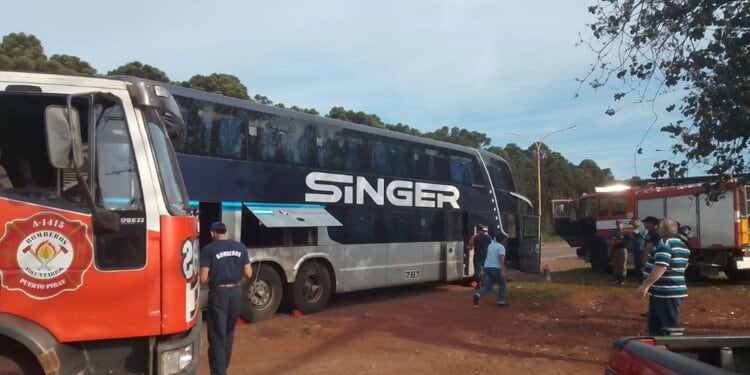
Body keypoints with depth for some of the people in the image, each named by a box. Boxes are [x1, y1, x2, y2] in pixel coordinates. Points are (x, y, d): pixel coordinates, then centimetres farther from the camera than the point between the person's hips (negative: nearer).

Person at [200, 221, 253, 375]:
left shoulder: (208, 249, -9)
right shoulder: (240, 247, 3)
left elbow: (203, 278, -11)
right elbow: (248, 274, 3)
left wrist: (212, 275, 11)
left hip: (218, 293, -5)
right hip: (236, 292, 5)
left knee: (217, 336, 0)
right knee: (229, 334, 20)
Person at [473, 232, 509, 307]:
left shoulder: (490, 245, 17)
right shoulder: (501, 247, -6)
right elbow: (501, 259, -18)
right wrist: (502, 270, -24)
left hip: (487, 267, 6)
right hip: (496, 268, -6)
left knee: (488, 285, 5)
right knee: (502, 284, 12)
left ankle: (478, 295, -19)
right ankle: (501, 302, 13)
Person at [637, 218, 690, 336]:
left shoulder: (665, 243, -17)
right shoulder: (681, 245, 15)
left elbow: (660, 268, -26)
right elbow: (682, 267, 23)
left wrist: (646, 285, -24)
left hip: (666, 294, -10)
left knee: (670, 328, -4)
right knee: (653, 324, 19)